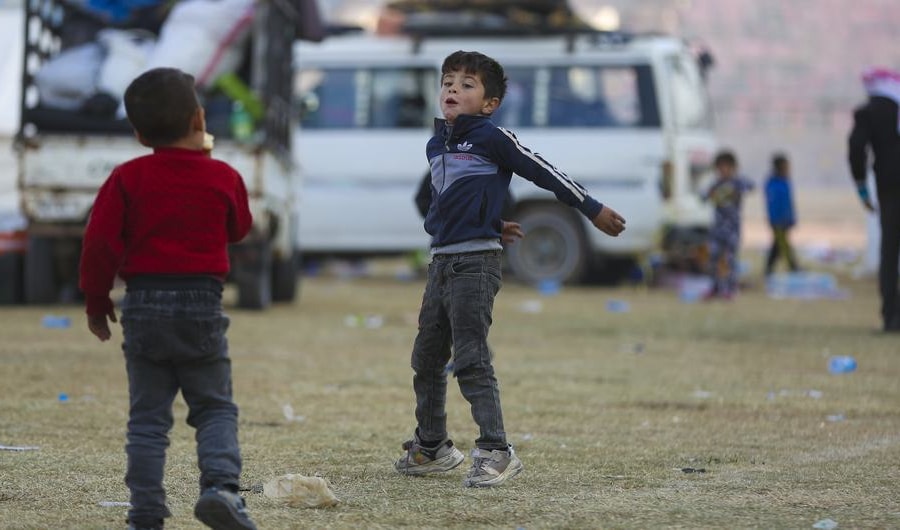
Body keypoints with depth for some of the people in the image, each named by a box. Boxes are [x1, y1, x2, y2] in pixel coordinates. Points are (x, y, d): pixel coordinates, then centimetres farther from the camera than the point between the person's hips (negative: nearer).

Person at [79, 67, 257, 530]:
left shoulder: (127, 179, -3)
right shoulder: (223, 178, -1)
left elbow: (101, 242, -5)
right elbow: (239, 228, 18)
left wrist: (96, 301, 8)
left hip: (144, 305, 0)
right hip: (202, 304, 0)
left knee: (147, 417, 6)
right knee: (215, 408, 9)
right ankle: (220, 483, -16)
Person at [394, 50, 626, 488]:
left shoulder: (491, 138, -7)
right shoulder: (435, 146, 14)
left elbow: (543, 172, -4)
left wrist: (592, 209, -2)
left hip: (475, 263, -8)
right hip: (441, 260, 8)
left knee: (471, 361, -14)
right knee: (427, 358, 14)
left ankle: (496, 452, -14)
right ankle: (430, 447, 27)